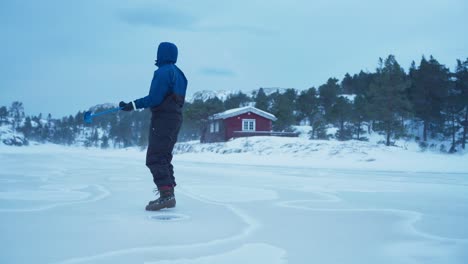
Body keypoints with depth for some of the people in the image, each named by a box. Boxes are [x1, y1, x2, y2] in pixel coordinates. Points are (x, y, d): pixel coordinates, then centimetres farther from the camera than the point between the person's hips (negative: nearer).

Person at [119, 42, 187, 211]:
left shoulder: (163, 72, -12)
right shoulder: (178, 73, 17)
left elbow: (155, 98, -20)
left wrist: (133, 105, -15)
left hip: (163, 119, -10)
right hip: (175, 118, 10)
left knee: (155, 158, -11)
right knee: (164, 157, 16)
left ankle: (166, 195, -19)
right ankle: (168, 195, 17)